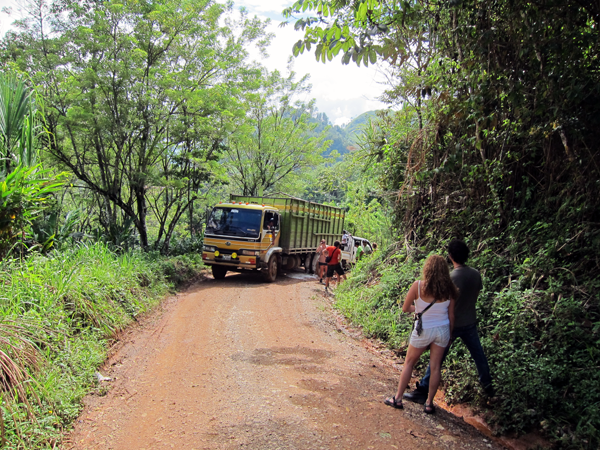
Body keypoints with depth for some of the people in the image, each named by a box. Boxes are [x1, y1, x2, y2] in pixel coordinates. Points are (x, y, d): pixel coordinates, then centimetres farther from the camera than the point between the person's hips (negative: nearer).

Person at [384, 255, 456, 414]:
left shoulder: (418, 285, -18)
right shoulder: (448, 289, -8)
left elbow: (405, 308, -9)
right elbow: (451, 316, 0)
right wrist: (449, 335, 12)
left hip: (424, 330, -3)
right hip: (442, 330, 3)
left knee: (409, 363, 14)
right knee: (435, 367, 12)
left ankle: (398, 398, 21)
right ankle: (429, 403, 22)